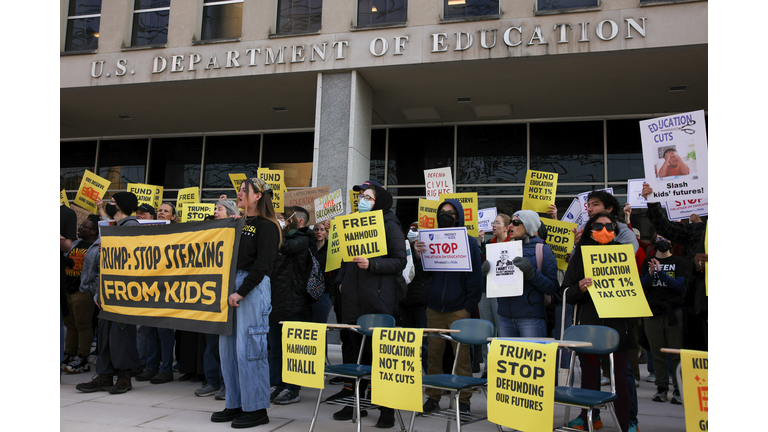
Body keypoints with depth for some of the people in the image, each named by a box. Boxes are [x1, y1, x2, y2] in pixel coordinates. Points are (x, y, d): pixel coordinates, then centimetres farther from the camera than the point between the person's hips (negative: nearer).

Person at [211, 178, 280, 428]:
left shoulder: (266, 226, -6)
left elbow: (261, 264, -14)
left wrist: (240, 292, -18)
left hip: (253, 288, -8)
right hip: (231, 285, 8)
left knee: (248, 348, -6)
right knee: (227, 347, 10)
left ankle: (257, 409, 5)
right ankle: (235, 404, 21)